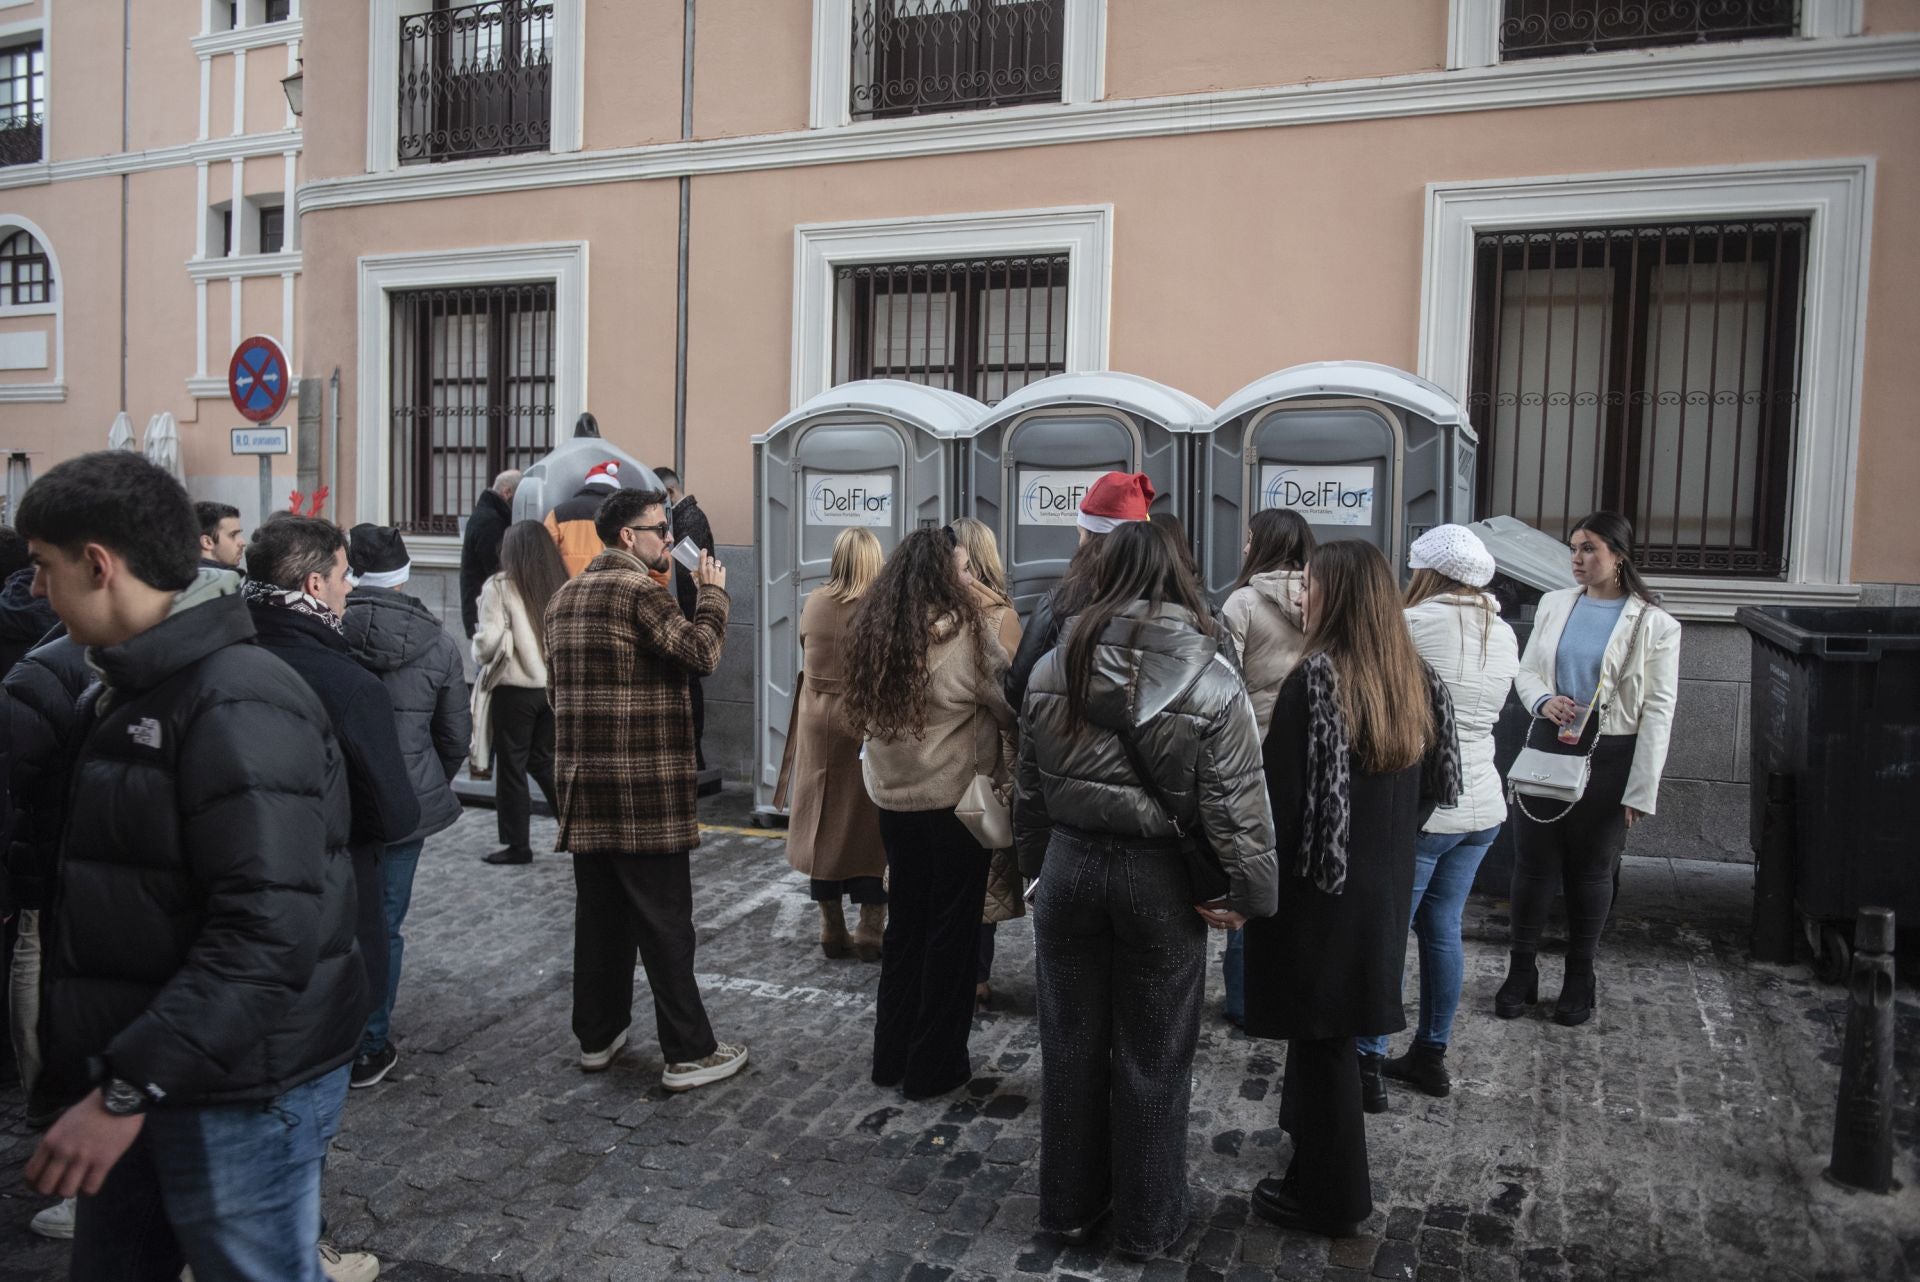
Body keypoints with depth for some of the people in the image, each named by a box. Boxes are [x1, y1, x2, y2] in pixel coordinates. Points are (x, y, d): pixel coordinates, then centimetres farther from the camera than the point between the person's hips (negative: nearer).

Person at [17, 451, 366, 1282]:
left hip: (237, 1090, -9)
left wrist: (129, 1087, -25)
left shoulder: (235, 705, -21)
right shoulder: (129, 693, 11)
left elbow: (268, 928, -28)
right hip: (152, 1076, 9)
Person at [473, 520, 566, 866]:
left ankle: (517, 844, 12)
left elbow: (489, 641, -15)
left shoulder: (500, 587, -11)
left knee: (511, 766, 7)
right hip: (556, 686, 5)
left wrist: (479, 656, 5)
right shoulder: (561, 586, 2)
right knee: (544, 761, 19)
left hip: (514, 688, -5)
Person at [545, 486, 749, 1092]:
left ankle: (597, 1036, 25)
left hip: (583, 781, 8)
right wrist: (712, 592, -9)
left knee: (598, 914, 16)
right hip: (645, 785, -8)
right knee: (665, 922, -1)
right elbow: (701, 651, -24)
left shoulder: (564, 596, 15)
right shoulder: (640, 589, -13)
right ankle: (689, 1053, 5)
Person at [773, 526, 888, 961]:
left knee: (823, 823, 12)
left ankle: (832, 929, 21)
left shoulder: (813, 604, -1)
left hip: (817, 723, 3)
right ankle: (869, 931, 11)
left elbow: (807, 656, 9)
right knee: (868, 824, 7)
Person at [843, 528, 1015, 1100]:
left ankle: (891, 1055, 29)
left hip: (893, 799, 6)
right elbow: (1012, 705, -12)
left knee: (904, 924, 19)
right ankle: (934, 1065, 18)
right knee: (952, 930, 9)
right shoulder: (965, 630, -17)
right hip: (955, 801, -6)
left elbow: (866, 712, 9)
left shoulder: (872, 629, 1)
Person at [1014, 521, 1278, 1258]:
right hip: (1162, 878, -3)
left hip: (1071, 866, 3)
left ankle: (1069, 1204, 32)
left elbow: (1029, 787, 8)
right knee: (1153, 1057, 12)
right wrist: (1247, 892, -2)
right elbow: (1236, 803, -13)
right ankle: (1147, 1221, 27)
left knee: (1071, 1045, 16)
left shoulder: (1053, 668, -1)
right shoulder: (1211, 679, -12)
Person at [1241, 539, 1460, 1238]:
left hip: (1320, 890, -7)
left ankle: (1328, 1199, 22)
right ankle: (1325, 1175, 41)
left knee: (1320, 1040, 7)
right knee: (1335, 1034, 23)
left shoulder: (1315, 679, -22)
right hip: (1386, 890, 7)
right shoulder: (1418, 681, 1)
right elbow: (1436, 786, 9)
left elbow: (1283, 796, -21)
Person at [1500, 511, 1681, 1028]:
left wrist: (1641, 790, -11)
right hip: (1548, 747, 3)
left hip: (1608, 757, -3)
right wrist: (1543, 700, -13)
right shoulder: (1554, 604, 4)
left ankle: (1579, 979, 27)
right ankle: (1521, 971, 21)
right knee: (1532, 860, 6)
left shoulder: (1653, 624, -6)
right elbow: (1526, 671, 12)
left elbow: (1657, 710, -7)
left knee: (1591, 870, 10)